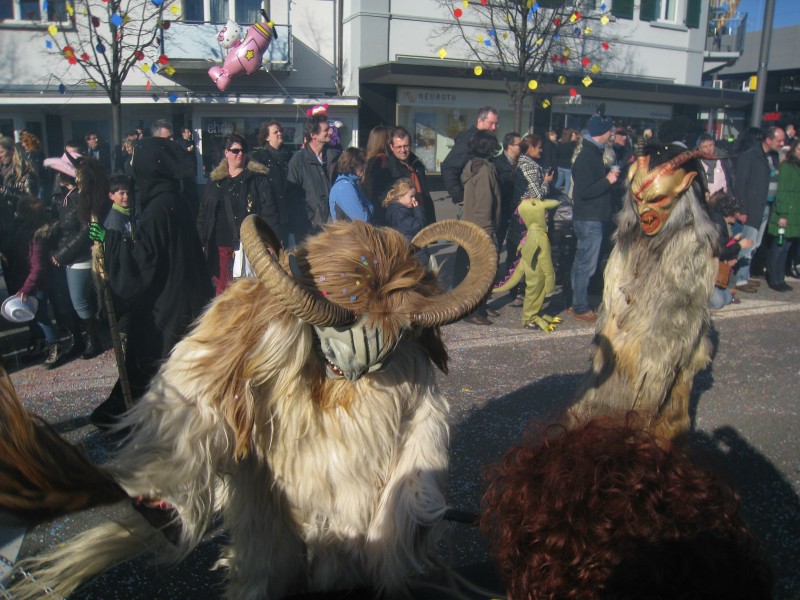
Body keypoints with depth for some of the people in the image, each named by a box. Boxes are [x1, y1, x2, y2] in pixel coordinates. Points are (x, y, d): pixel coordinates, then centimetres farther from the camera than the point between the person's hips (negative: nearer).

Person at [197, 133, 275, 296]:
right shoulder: (215, 180, 13)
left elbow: (268, 210, -5)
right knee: (222, 288, 6)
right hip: (220, 245, 4)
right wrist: (202, 242, 9)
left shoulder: (258, 178, 2)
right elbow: (203, 213, 16)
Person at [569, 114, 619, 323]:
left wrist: (609, 177, 9)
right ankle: (580, 308, 4)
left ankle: (578, 303, 26)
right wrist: (607, 180, -19)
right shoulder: (587, 157, -17)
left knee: (582, 263, 16)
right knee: (586, 265, -4)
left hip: (593, 218, 10)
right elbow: (584, 191, -23)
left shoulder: (593, 154, 15)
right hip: (589, 219, -10)